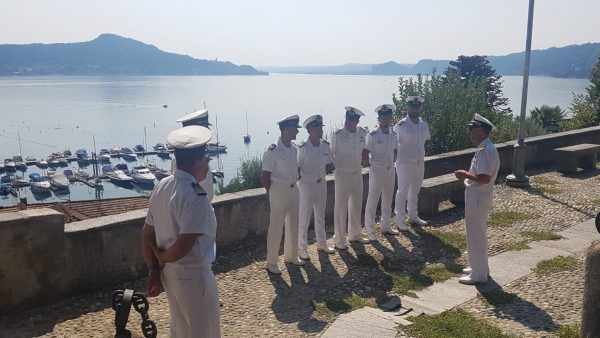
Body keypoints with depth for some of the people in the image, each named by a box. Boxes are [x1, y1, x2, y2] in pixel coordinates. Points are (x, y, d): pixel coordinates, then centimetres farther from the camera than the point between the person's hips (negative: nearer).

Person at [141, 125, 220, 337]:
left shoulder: (162, 186, 0)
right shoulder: (195, 196, -25)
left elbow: (147, 234, 5)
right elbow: (183, 246, -29)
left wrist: (154, 270, 8)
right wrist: (162, 258, -10)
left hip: (169, 272, 8)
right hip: (193, 276, -8)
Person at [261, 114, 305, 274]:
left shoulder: (294, 149, 4)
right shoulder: (272, 151, -18)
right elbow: (264, 176, -13)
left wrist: (294, 182, 8)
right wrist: (272, 193, -5)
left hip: (293, 189, 8)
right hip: (279, 192, -7)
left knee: (293, 224, 17)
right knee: (276, 227, 1)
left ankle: (291, 256, 34)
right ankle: (271, 263, 14)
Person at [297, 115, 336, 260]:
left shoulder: (325, 146, -1)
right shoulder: (302, 148, -18)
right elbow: (296, 167, -13)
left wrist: (321, 173, 1)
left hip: (321, 184, 6)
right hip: (306, 184, -6)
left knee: (320, 216, 18)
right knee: (304, 218, 2)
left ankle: (322, 244, 32)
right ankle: (302, 248, 13)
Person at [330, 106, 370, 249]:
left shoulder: (362, 133, -1)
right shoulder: (337, 135, -14)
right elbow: (331, 153, -6)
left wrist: (363, 161, 9)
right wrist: (334, 166, -12)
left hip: (358, 173, 5)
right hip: (342, 174, -5)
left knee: (356, 205, 15)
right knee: (341, 206, 0)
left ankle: (355, 234, 31)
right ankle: (339, 239, 12)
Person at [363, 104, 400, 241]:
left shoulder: (393, 135, 6)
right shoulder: (372, 135, -12)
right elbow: (365, 152, -11)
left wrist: (392, 162, 9)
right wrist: (369, 165, -9)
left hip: (390, 170, 6)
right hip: (376, 170, -6)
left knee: (388, 199, 15)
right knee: (372, 200, -1)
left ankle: (386, 226, 29)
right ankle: (370, 230, 7)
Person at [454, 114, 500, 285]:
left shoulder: (485, 150, -22)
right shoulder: (485, 148, 10)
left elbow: (484, 178, -28)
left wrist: (465, 175, -17)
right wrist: (468, 174, 6)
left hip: (477, 197, -11)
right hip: (477, 195, 11)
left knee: (475, 235, 0)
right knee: (478, 234, 21)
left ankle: (478, 275, 10)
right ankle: (480, 267, 34)